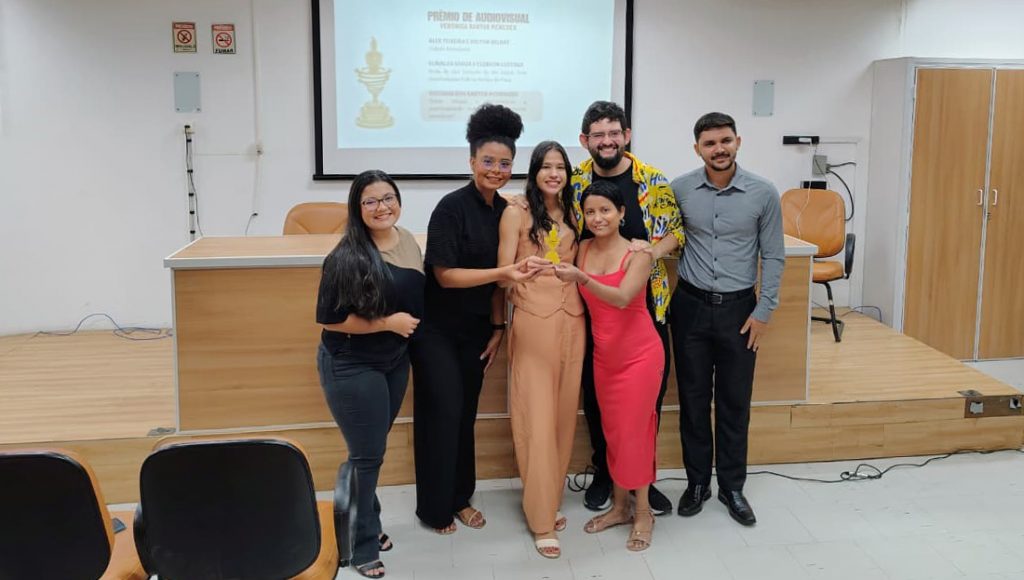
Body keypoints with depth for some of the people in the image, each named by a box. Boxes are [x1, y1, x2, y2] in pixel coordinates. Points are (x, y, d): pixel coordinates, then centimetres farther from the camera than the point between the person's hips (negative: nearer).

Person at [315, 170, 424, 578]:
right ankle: (362, 546, 18)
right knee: (367, 455, 1)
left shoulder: (408, 241, 0)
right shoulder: (347, 257, -21)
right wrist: (388, 323, -21)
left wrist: (410, 325, 5)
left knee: (373, 449, 19)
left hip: (395, 362, 7)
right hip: (352, 367, -6)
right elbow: (329, 318, -20)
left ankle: (366, 525, 38)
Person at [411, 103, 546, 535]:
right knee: (442, 412, -1)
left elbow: (498, 277, 8)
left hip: (476, 329, 6)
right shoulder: (452, 207, -17)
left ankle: (460, 498, 28)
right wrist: (505, 272, -28)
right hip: (437, 328, -6)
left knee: (466, 413, 13)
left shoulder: (505, 211, 2)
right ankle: (434, 508, 15)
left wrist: (498, 327, 5)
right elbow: (445, 274, -21)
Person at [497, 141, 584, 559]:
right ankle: (541, 519, 6)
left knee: (564, 414, 10)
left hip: (571, 321, 5)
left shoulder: (572, 215, 12)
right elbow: (504, 273, -6)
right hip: (533, 323, -5)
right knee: (537, 418, -3)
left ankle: (550, 501, 25)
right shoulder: (516, 214, -3)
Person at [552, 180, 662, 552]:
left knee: (633, 431, 1)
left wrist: (581, 278, -42)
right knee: (612, 431, 14)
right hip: (603, 354, 5)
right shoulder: (582, 249, 0)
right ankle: (620, 506, 29)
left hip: (639, 353, -5)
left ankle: (643, 512, 18)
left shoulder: (638, 253, -14)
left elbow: (622, 298, -31)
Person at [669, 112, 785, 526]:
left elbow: (773, 256, 0)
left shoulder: (763, 193, -5)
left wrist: (764, 310, -4)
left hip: (739, 308, 0)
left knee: (735, 402, 8)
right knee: (693, 399, 8)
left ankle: (732, 487, 22)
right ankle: (697, 481, 24)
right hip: (691, 305, 1)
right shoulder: (679, 189, -3)